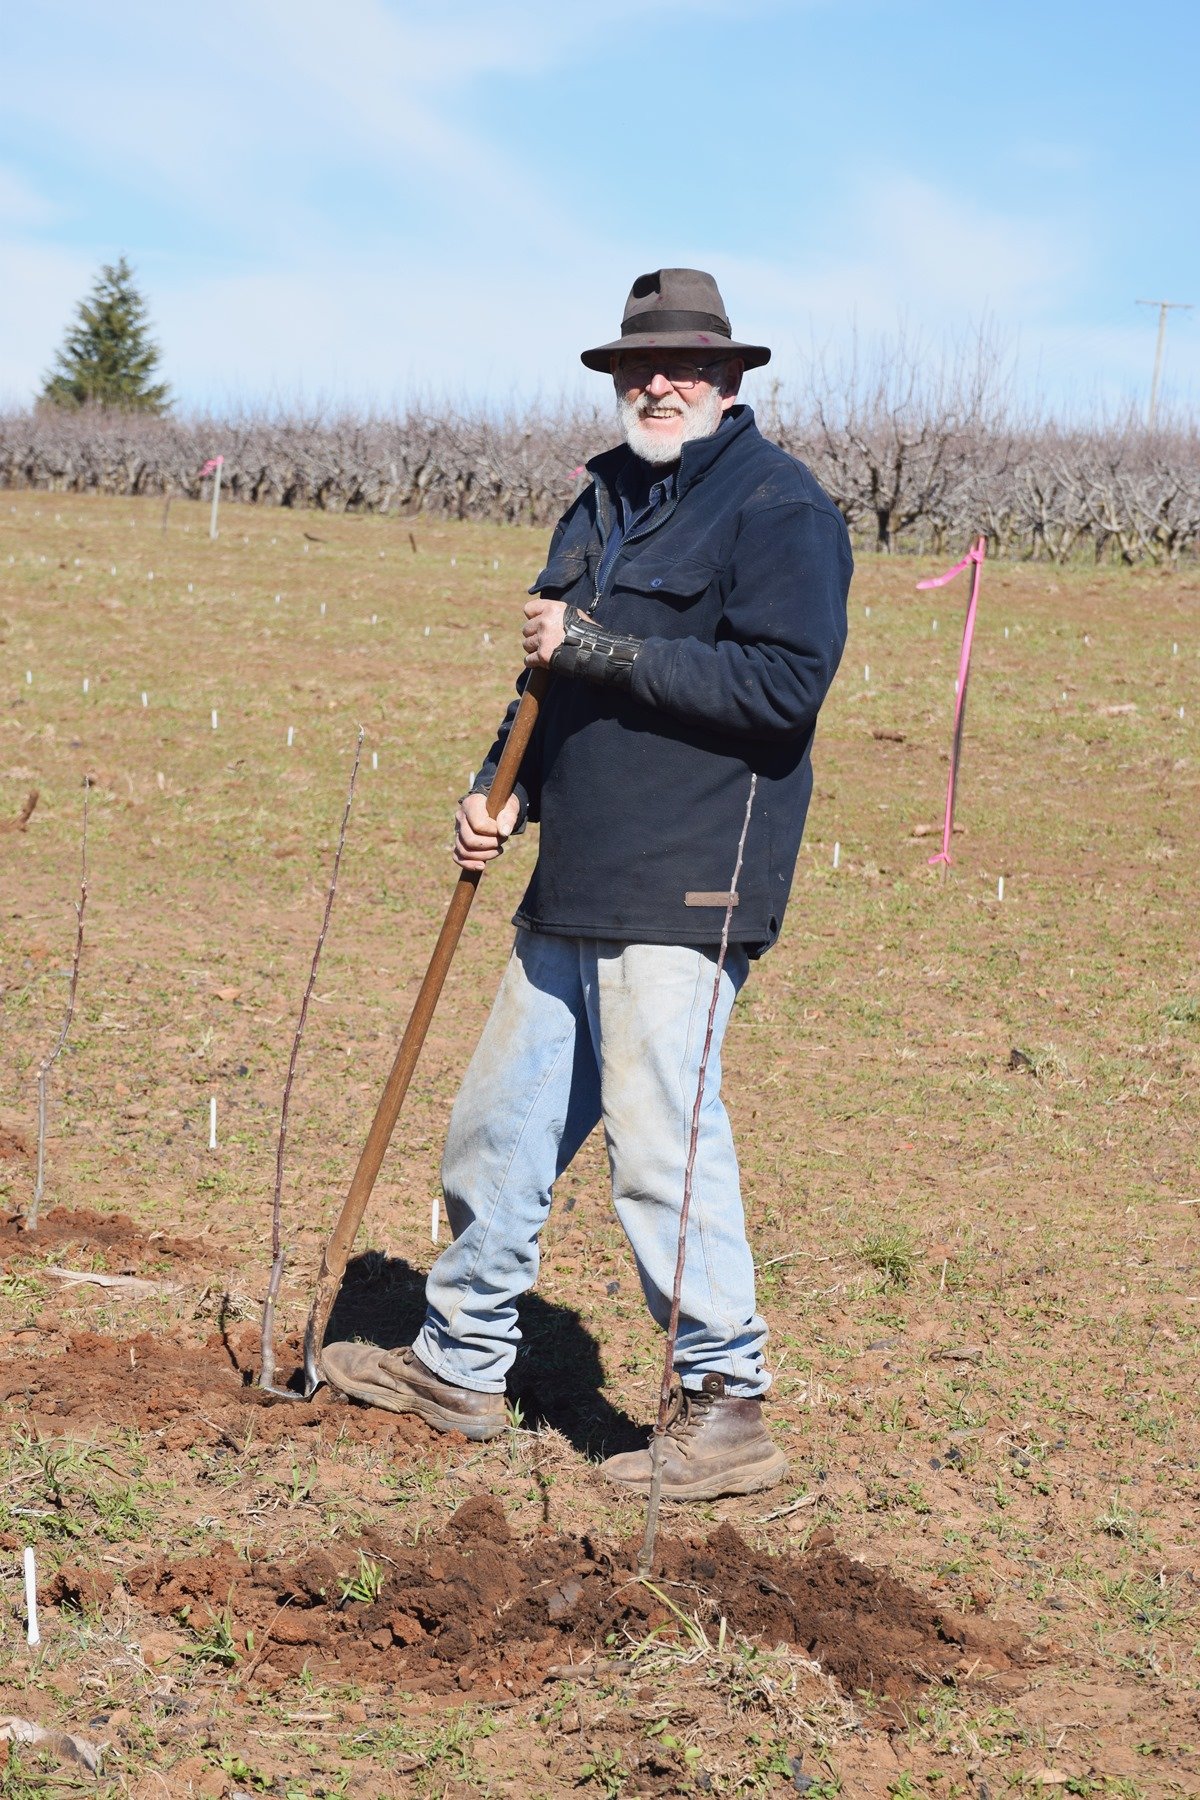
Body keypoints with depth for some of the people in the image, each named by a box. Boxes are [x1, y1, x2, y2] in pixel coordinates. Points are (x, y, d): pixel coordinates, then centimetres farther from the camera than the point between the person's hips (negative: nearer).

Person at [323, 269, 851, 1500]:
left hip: (685, 894, -9)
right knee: (500, 1129, 15)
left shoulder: (778, 507, -7)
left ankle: (728, 1416, 2)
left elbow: (784, 683, -20)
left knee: (661, 1146, -10)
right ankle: (457, 1365, 30)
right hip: (574, 892, 9)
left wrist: (601, 650, -19)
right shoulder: (603, 504, 19)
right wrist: (500, 791, 12)